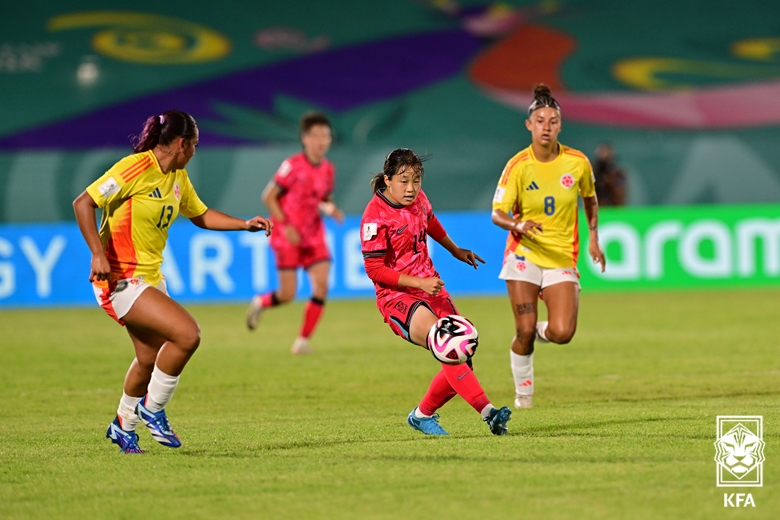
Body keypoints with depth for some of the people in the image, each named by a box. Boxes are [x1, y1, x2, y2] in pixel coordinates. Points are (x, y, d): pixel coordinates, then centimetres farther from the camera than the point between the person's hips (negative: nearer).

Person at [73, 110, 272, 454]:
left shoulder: (178, 177, 9)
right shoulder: (135, 168, -18)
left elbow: (200, 216, 24)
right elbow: (83, 203, -20)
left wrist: (246, 224, 13)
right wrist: (98, 254, -27)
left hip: (150, 278, 9)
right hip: (120, 279, -9)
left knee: (150, 359, 15)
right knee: (187, 334, -20)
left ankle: (123, 426, 37)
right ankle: (152, 408, -1)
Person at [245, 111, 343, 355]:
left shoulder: (328, 170, 3)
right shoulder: (293, 166, -14)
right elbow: (268, 197, -10)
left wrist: (332, 209, -7)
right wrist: (286, 226, -18)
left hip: (313, 237, 5)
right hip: (288, 236, -5)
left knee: (321, 286, -12)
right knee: (287, 294, -5)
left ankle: (303, 341, -2)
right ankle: (259, 303, 30)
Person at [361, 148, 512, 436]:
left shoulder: (418, 198, 4)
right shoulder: (376, 217, -17)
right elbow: (374, 269, -17)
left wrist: (456, 251, 41)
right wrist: (418, 282, -22)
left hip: (430, 286, 8)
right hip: (397, 296, -8)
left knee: (460, 358, 0)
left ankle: (422, 415, 21)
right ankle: (488, 412, -37)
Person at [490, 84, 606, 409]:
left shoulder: (577, 162, -3)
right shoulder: (517, 166, -9)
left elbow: (590, 199, 17)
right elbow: (497, 213, -8)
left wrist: (593, 238, 9)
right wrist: (518, 225, -28)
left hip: (562, 257, 1)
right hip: (524, 255, -1)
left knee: (562, 333, -16)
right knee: (524, 331, -9)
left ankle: (540, 331, 21)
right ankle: (523, 391, 14)